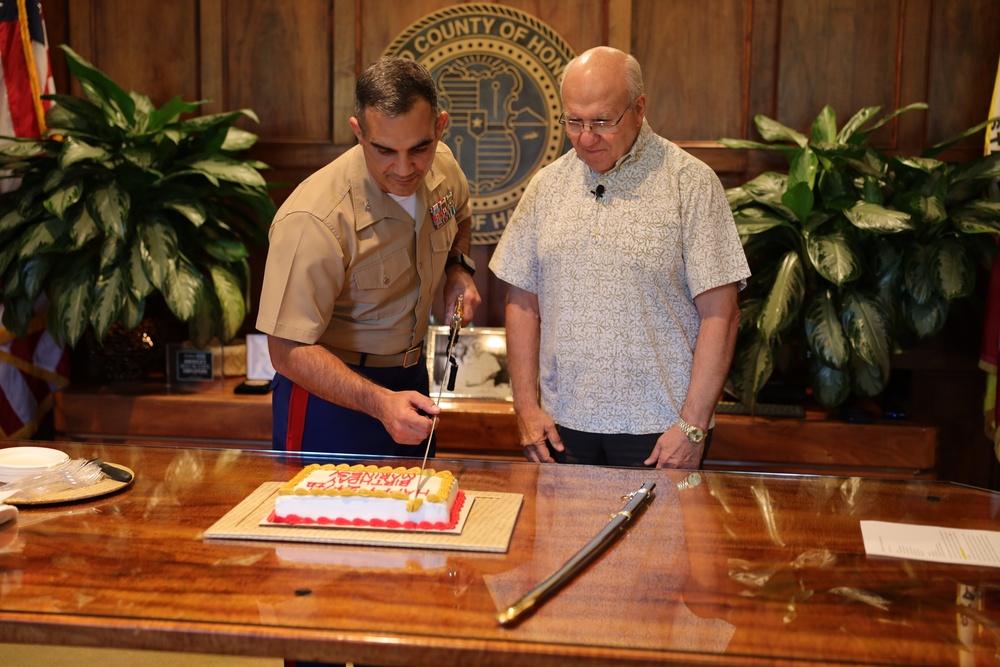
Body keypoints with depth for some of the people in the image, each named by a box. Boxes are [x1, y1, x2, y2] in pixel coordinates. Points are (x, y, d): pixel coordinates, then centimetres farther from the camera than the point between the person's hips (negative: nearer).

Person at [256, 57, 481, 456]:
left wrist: (457, 266, -4)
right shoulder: (313, 221, -31)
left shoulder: (442, 167, -9)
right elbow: (288, 350, -29)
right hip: (327, 394, -6)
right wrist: (379, 402, -40)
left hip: (410, 378, 7)